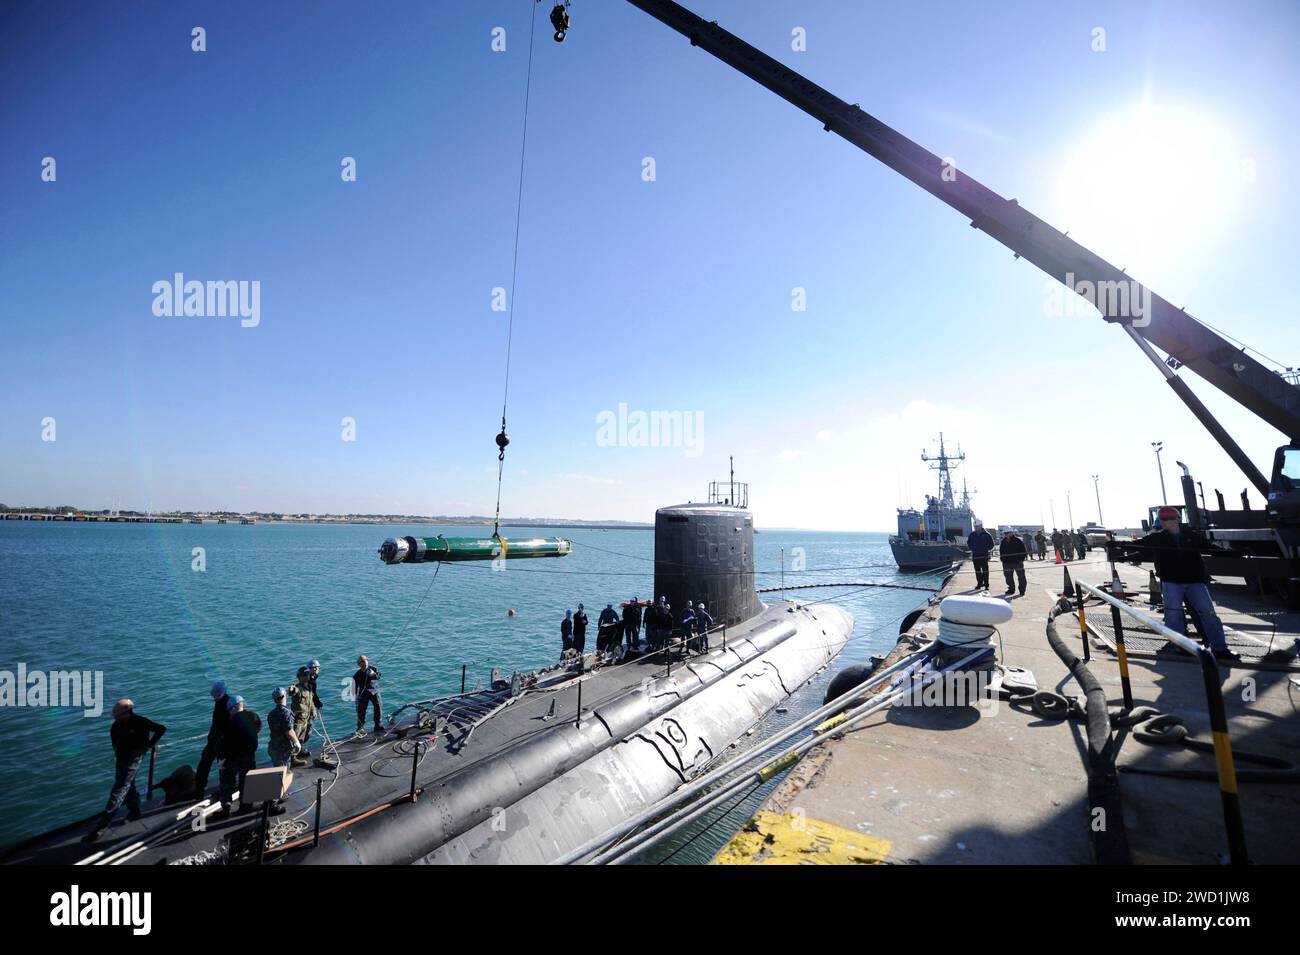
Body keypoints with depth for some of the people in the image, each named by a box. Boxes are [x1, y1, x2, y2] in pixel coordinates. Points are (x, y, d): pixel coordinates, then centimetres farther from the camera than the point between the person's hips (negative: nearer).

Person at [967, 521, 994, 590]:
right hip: (975, 555, 4)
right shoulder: (972, 534, 7)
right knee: (977, 571, 9)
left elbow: (991, 544, 0)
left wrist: (986, 549, -6)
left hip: (984, 555, -4)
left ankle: (986, 585, 5)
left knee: (985, 570, -1)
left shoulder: (986, 534, -5)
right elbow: (969, 542, 21)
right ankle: (979, 584, 16)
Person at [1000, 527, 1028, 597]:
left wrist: (1021, 559, -11)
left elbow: (1023, 551, -5)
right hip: (1007, 563, 4)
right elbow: (1001, 552, 13)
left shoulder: (1018, 541, -8)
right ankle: (1011, 589, 21)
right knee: (1008, 577, 9)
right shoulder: (1003, 542, 5)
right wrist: (1003, 560, 7)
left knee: (1021, 577, 2)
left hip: (1017, 562, -4)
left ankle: (1022, 590, 12)